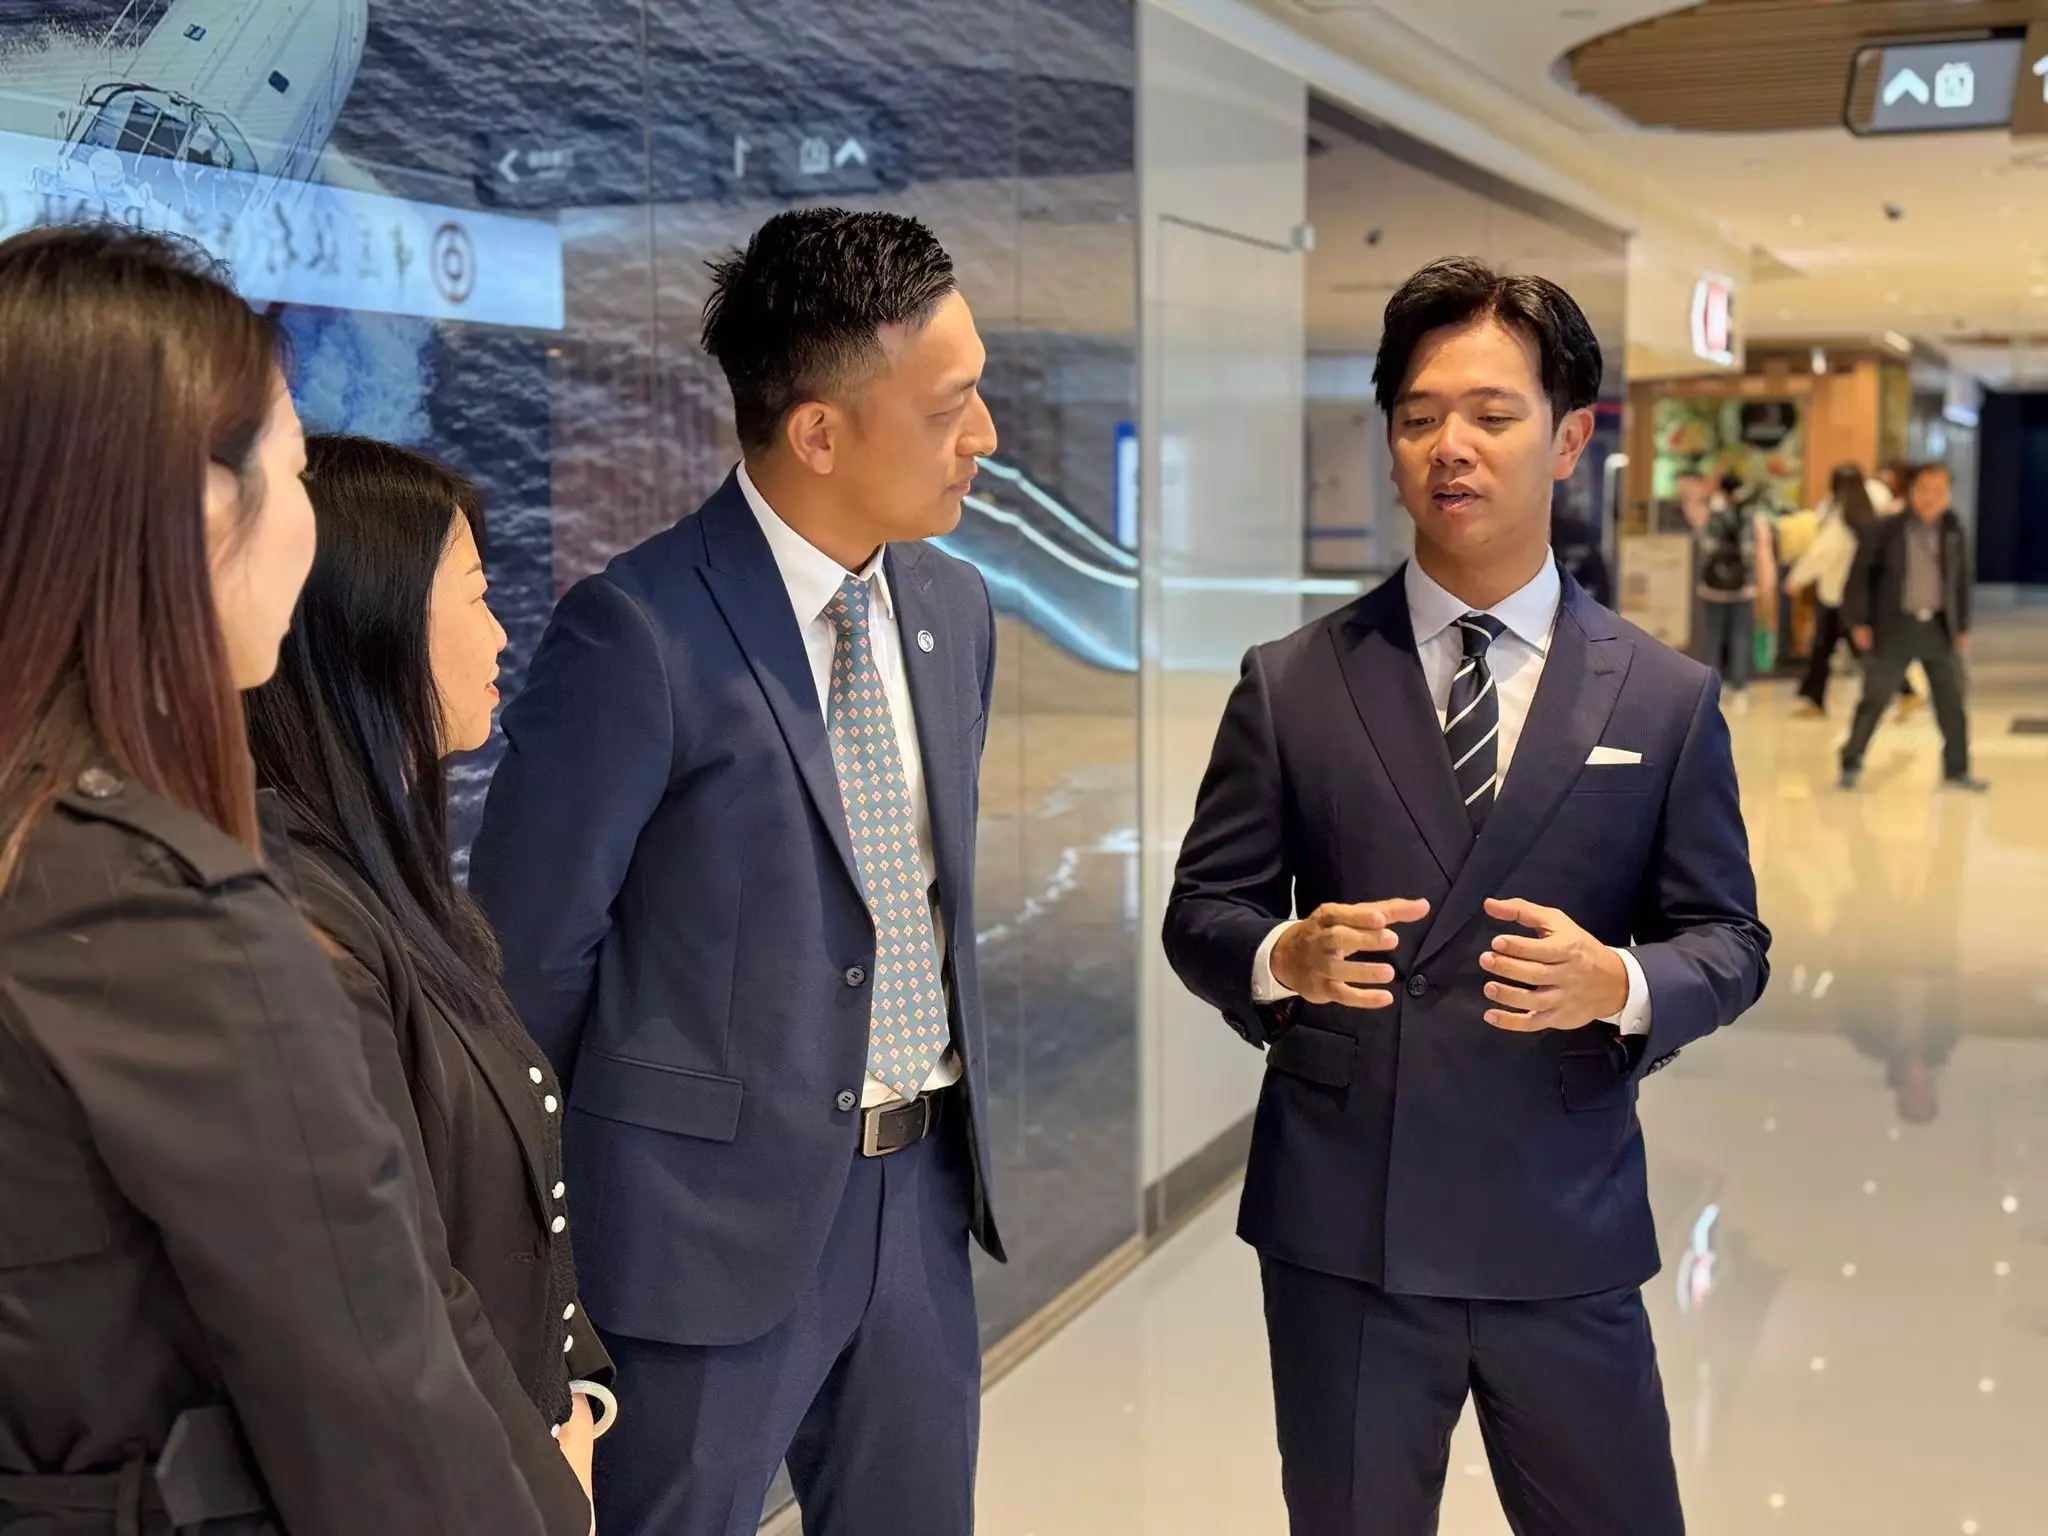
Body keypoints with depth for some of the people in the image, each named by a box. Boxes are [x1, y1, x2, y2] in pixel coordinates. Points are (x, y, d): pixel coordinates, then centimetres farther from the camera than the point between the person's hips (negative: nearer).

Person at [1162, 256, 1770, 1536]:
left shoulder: (1667, 699, 1)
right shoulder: (1291, 685, 0)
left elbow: (1728, 940, 3)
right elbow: (1202, 911, 3)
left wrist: (1619, 985, -18)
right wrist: (1284, 957, -19)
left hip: (1568, 1235, 0)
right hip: (1340, 1226, 0)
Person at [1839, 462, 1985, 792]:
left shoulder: (1953, 531, 3)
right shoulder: (1891, 529, -8)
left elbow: (1962, 580, 12)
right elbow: (1861, 571, -4)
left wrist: (1962, 627, 11)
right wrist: (1858, 621, -7)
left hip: (1939, 627, 3)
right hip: (1896, 626, -3)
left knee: (1951, 701, 6)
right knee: (1875, 698, 0)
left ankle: (1957, 769, 18)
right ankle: (1851, 763, 13)